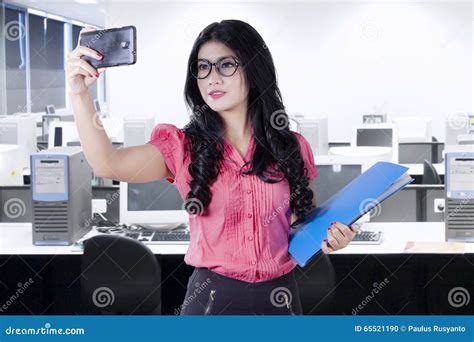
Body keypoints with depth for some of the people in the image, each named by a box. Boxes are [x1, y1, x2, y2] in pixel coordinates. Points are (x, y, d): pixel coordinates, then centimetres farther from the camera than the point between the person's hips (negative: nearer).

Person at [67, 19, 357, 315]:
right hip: (211, 297, -1)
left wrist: (330, 237, -8)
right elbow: (108, 164, -19)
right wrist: (80, 92, -28)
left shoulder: (293, 147, 2)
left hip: (280, 298, 2)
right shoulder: (183, 147, -2)